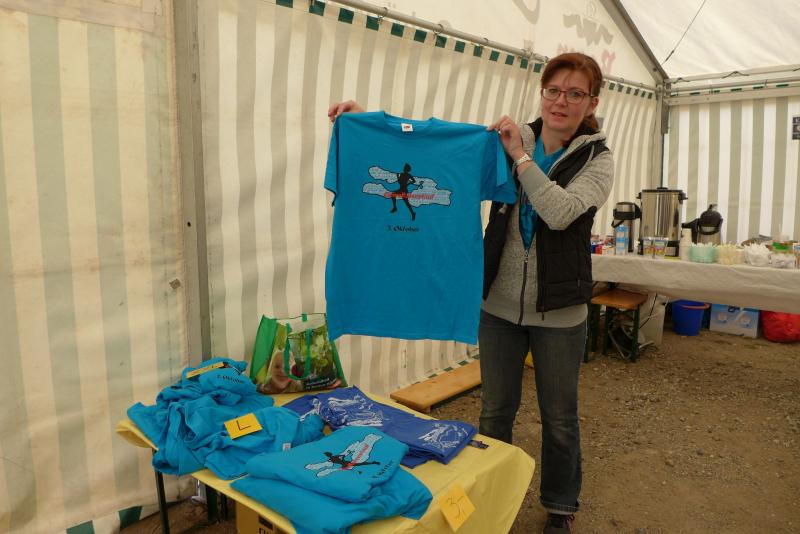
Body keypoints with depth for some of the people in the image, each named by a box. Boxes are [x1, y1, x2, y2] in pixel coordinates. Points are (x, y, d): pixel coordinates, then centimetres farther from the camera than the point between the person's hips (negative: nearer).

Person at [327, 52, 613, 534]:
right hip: (499, 304, 2)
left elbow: (561, 212, -23)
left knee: (559, 418, 14)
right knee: (495, 411, 16)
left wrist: (521, 155, -20)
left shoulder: (597, 159, -5)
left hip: (559, 313, -2)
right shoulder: (510, 142, 2)